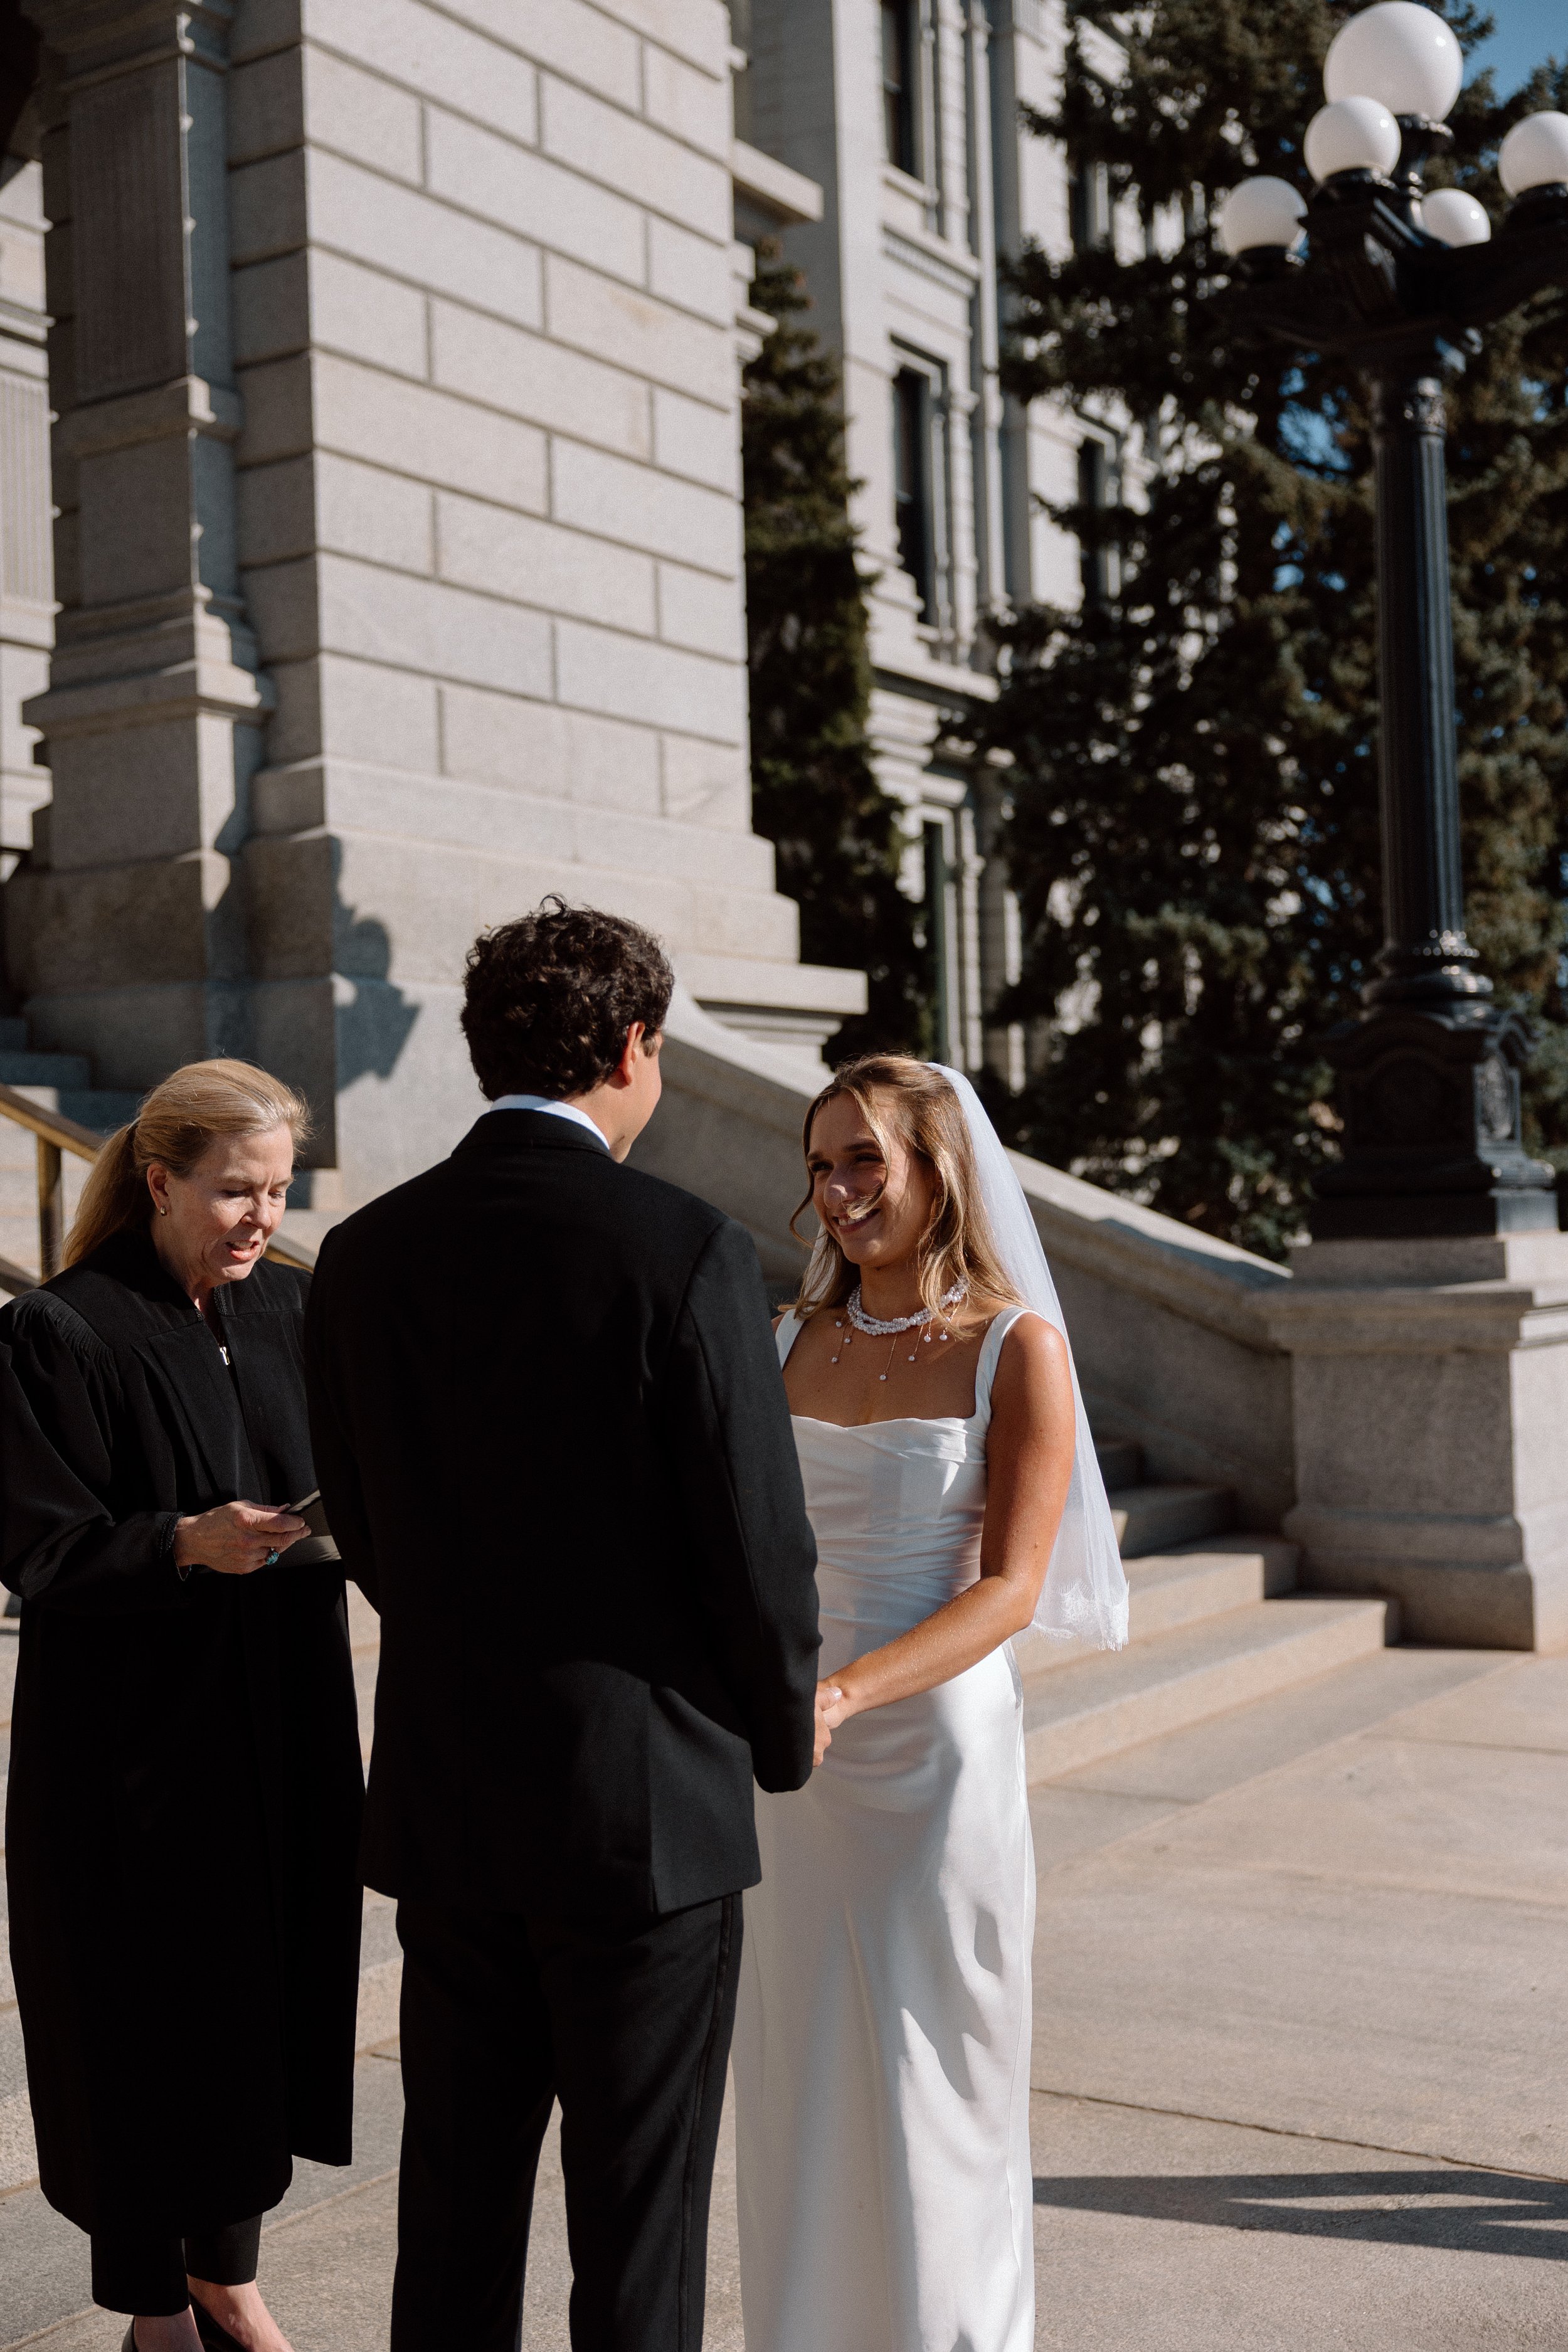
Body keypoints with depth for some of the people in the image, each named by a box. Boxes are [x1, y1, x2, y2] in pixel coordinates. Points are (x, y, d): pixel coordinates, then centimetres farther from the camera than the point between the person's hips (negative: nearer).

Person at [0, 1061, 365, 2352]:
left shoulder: (289, 1307, 5)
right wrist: (186, 1543, -27)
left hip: (281, 1725, 5)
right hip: (135, 1736, -5)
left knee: (270, 1992, 14)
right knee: (149, 2014, 6)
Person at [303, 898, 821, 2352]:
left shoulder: (365, 1254, 0)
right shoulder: (689, 1252, -15)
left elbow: (367, 1534, 9)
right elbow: (758, 1543, -13)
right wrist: (786, 1737, 6)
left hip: (442, 1800, 5)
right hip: (646, 1799, -5)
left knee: (456, 2199, 17)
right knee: (637, 2225, 9)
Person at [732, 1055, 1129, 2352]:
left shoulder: (1016, 1346, -7)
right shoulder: (798, 1341, 7)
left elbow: (1010, 1587, -13)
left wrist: (844, 1691, -26)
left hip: (939, 1744, -4)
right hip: (796, 1753, 4)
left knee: (932, 2085, 6)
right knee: (797, 2080, 11)